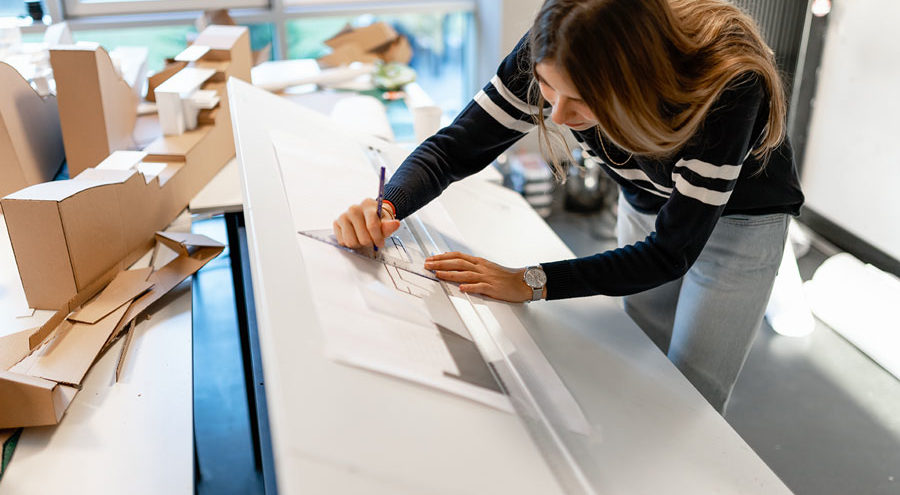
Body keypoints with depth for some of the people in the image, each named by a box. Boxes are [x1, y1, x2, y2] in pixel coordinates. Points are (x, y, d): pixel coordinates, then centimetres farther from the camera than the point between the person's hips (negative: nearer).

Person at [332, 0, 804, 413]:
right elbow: (457, 146, -22)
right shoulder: (552, 58, -30)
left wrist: (531, 282, -43)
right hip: (645, 204, 4)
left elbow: (671, 250, -37)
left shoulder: (727, 83, -41)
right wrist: (388, 205, -41)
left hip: (740, 218, -3)